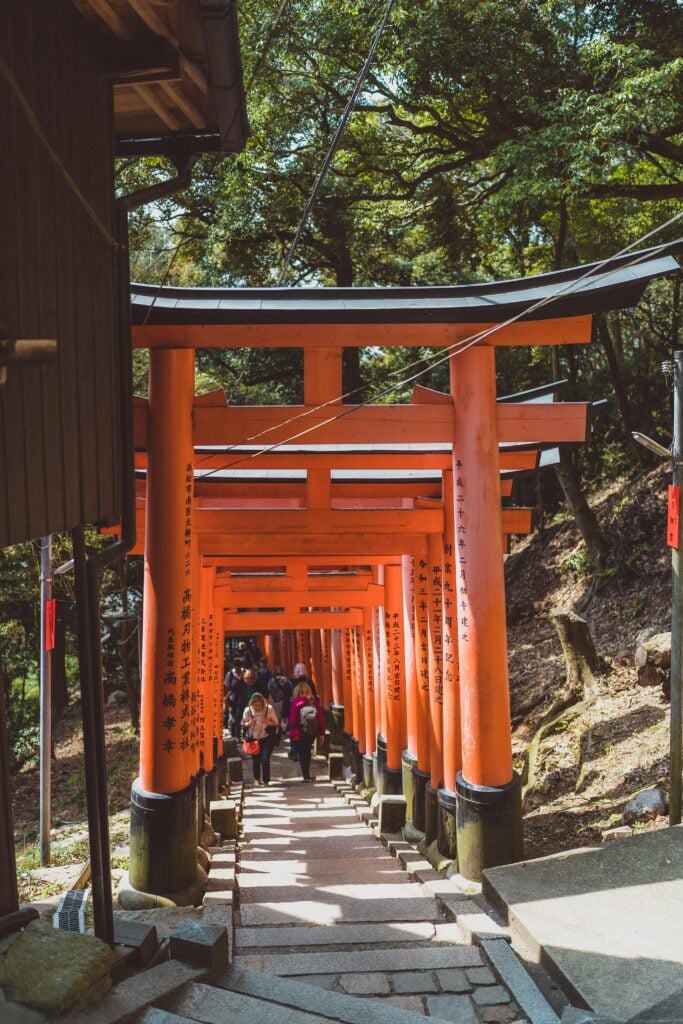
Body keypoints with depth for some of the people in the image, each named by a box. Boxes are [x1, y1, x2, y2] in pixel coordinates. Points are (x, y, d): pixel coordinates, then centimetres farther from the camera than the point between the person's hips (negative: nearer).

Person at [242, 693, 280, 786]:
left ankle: (266, 781, 5)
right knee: (256, 760, 10)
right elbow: (243, 724, 2)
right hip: (253, 738, 2)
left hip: (267, 738, -2)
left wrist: (269, 722, -25)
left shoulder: (269, 709, -13)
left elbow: (276, 723, -4)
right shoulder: (248, 710, -10)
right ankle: (256, 779, 34)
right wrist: (249, 723, -20)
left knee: (265, 759, -10)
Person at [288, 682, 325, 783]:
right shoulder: (314, 701, 0)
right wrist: (321, 732, 4)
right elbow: (320, 717, -1)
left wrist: (294, 732, -6)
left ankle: (306, 776, 0)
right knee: (307, 752, 21)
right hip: (313, 732, 3)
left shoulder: (296, 703, -8)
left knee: (302, 754, 8)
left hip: (300, 733, -3)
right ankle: (306, 774, 24)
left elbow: (292, 720, -12)